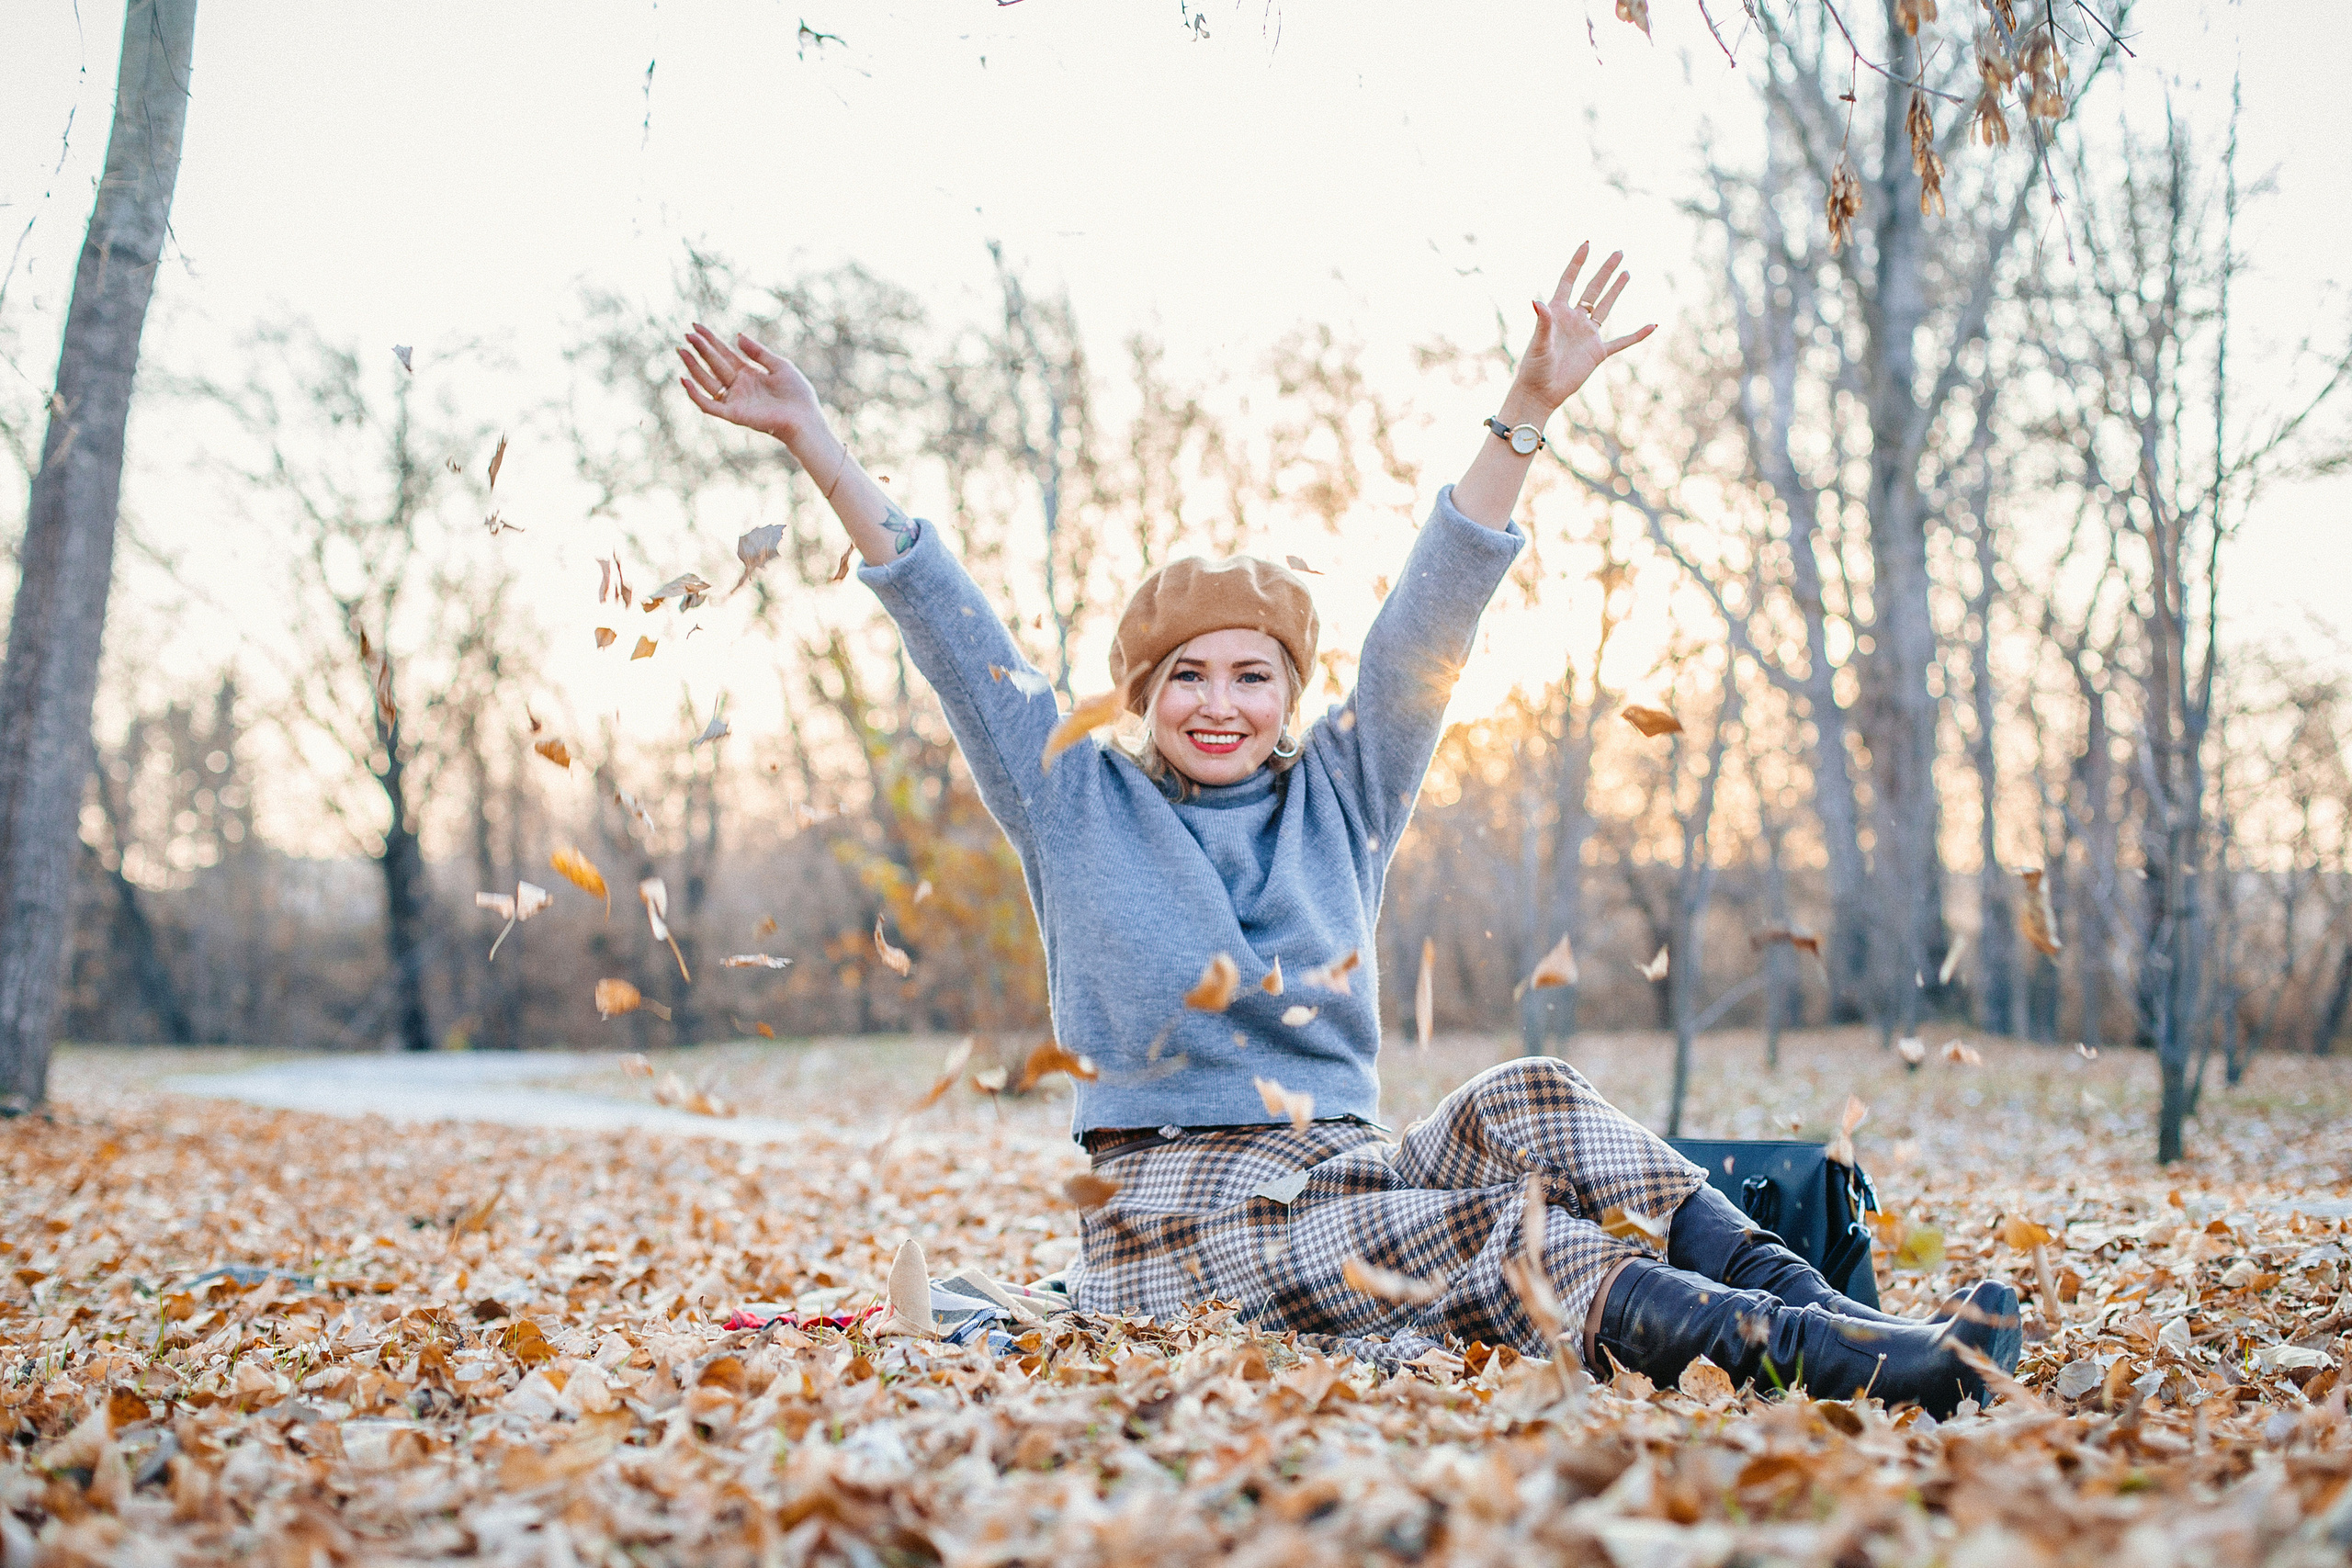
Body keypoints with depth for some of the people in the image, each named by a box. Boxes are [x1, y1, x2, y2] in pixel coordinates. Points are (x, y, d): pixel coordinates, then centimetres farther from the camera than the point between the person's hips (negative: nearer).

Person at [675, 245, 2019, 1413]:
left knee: (1524, 1104, -28)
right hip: (1177, 1227, -4)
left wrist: (1528, 409, -7)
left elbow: (1429, 625, 2)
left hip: (1341, 1178, 4)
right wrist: (814, 440, -6)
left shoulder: (1340, 799, 12)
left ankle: (1797, 1298, -34)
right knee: (1492, 1235, -32)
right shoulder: (1077, 806, 6)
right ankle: (1826, 1354, -45)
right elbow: (950, 626, 0)